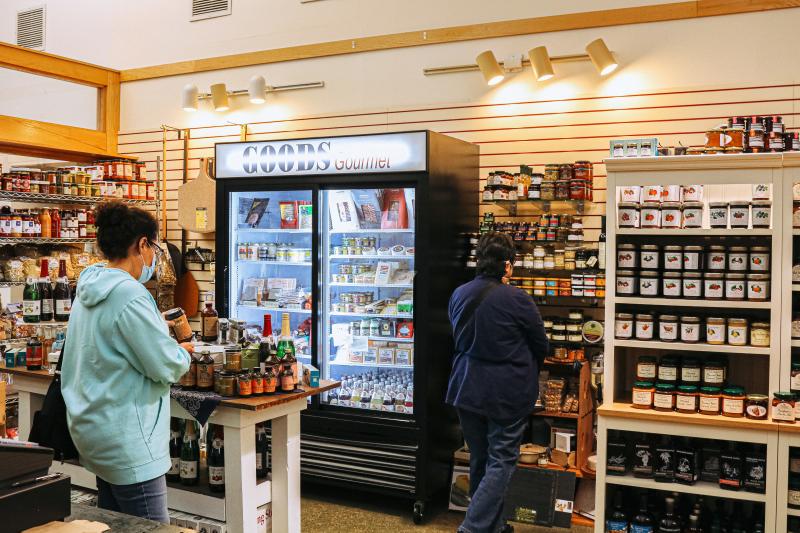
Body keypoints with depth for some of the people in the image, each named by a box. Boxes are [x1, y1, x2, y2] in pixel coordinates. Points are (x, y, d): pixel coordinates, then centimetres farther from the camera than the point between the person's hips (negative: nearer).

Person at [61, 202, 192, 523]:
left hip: (96, 429, 10)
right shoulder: (129, 294, -21)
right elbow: (166, 366, -19)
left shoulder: (89, 290, 8)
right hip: (127, 439, -10)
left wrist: (162, 331, 13)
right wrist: (183, 353, 2)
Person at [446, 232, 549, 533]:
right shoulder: (516, 300, -16)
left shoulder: (459, 294, 1)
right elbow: (541, 345, -3)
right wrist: (528, 372, 17)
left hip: (467, 389, 6)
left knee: (479, 460, 17)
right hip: (508, 392, -6)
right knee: (501, 461, 4)